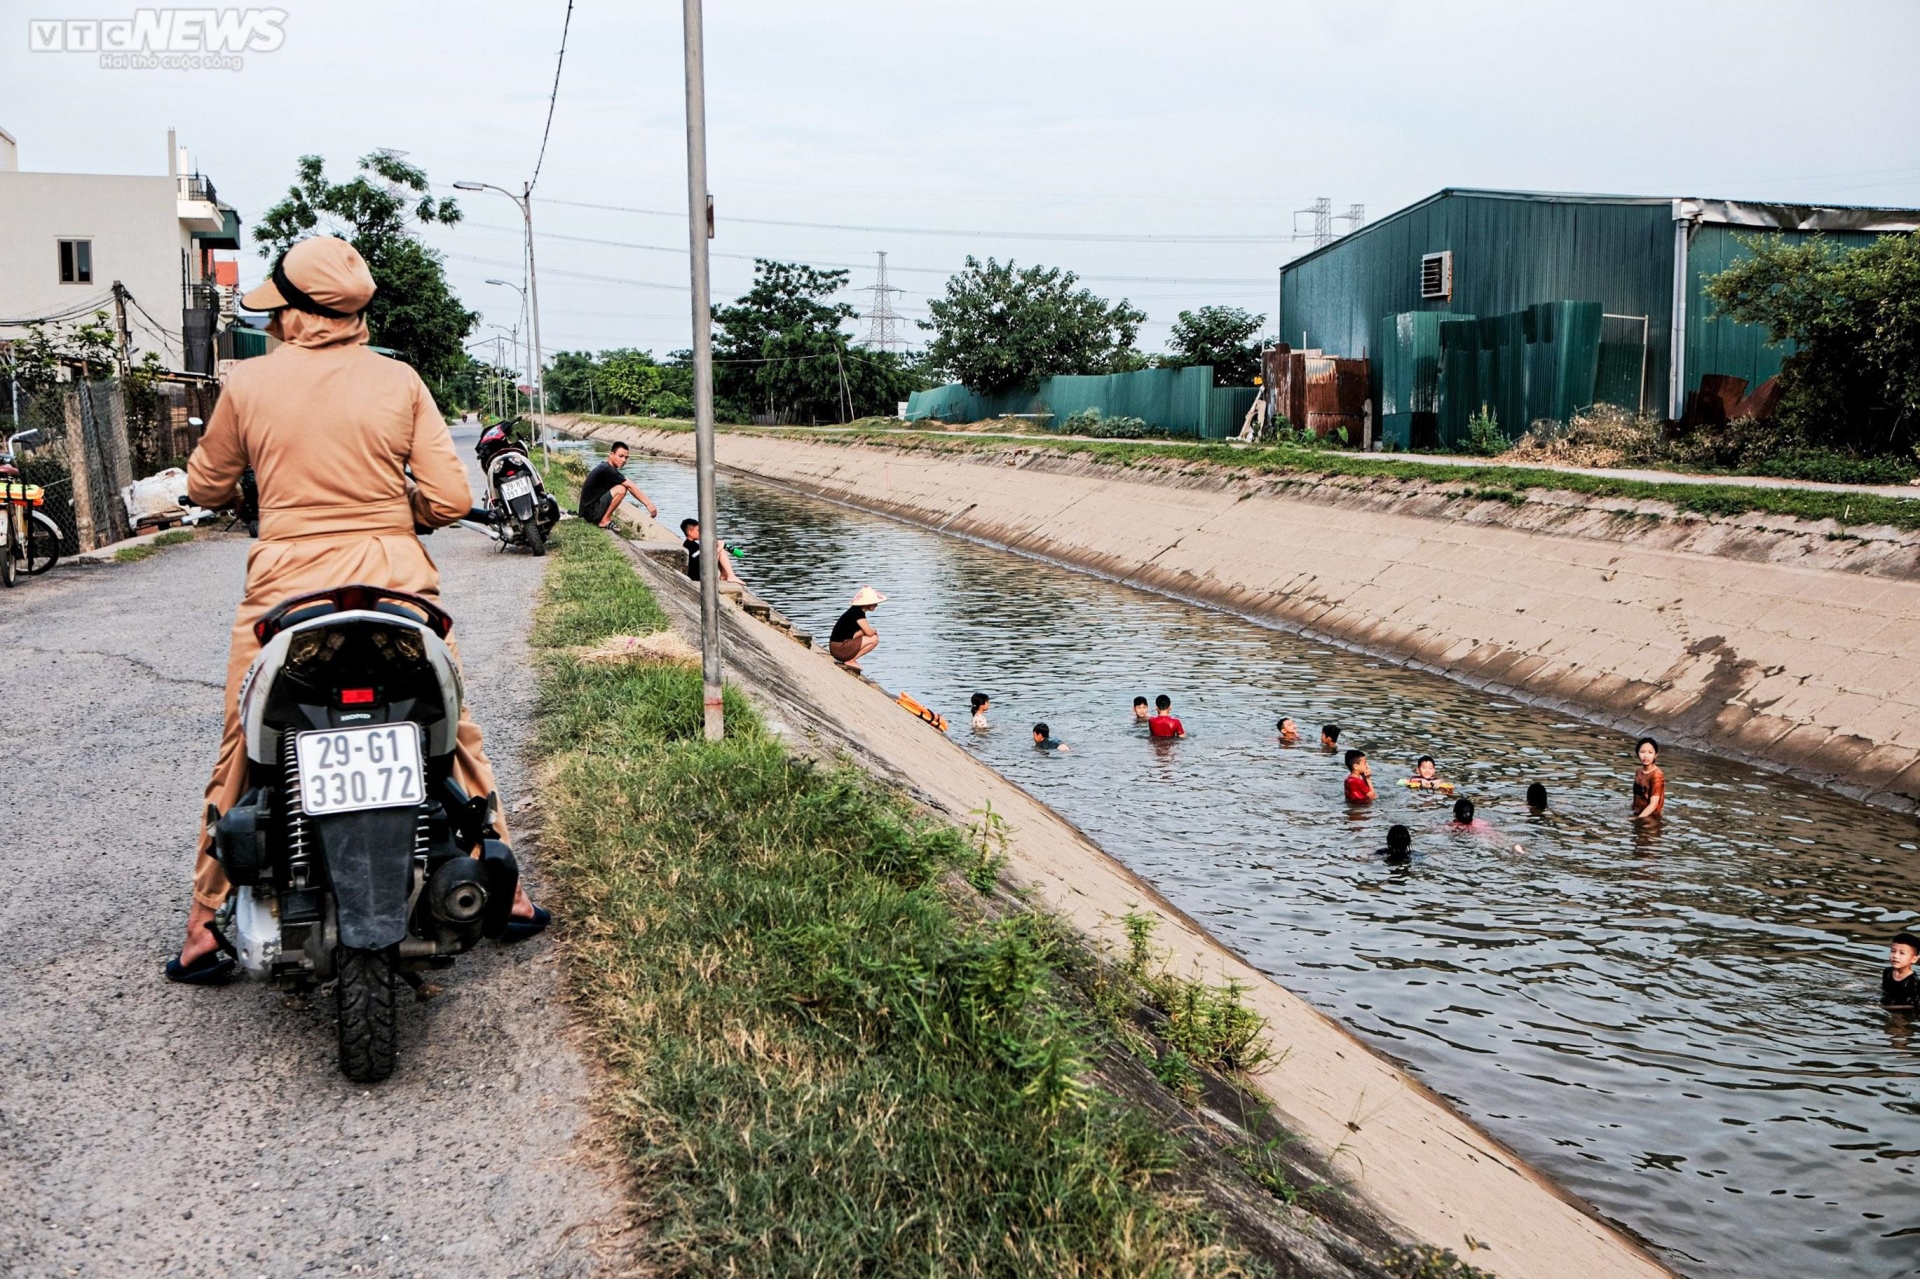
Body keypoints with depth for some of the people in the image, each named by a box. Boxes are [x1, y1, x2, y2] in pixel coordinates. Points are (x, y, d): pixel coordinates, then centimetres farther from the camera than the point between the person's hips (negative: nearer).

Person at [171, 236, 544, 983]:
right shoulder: (399, 381, -1)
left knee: (242, 758, 13)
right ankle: (505, 894, 22)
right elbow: (450, 499, -5)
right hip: (394, 580, 1)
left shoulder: (249, 382, 0)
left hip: (286, 586, 0)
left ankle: (207, 932, 18)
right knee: (457, 738, 15)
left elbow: (207, 487, 12)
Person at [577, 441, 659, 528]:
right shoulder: (606, 470, -18)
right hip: (590, 511, -10)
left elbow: (631, 486, 10)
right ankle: (605, 520, -13)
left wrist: (648, 503, 4)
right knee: (621, 489, -22)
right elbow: (631, 486, -20)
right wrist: (648, 503, -22)